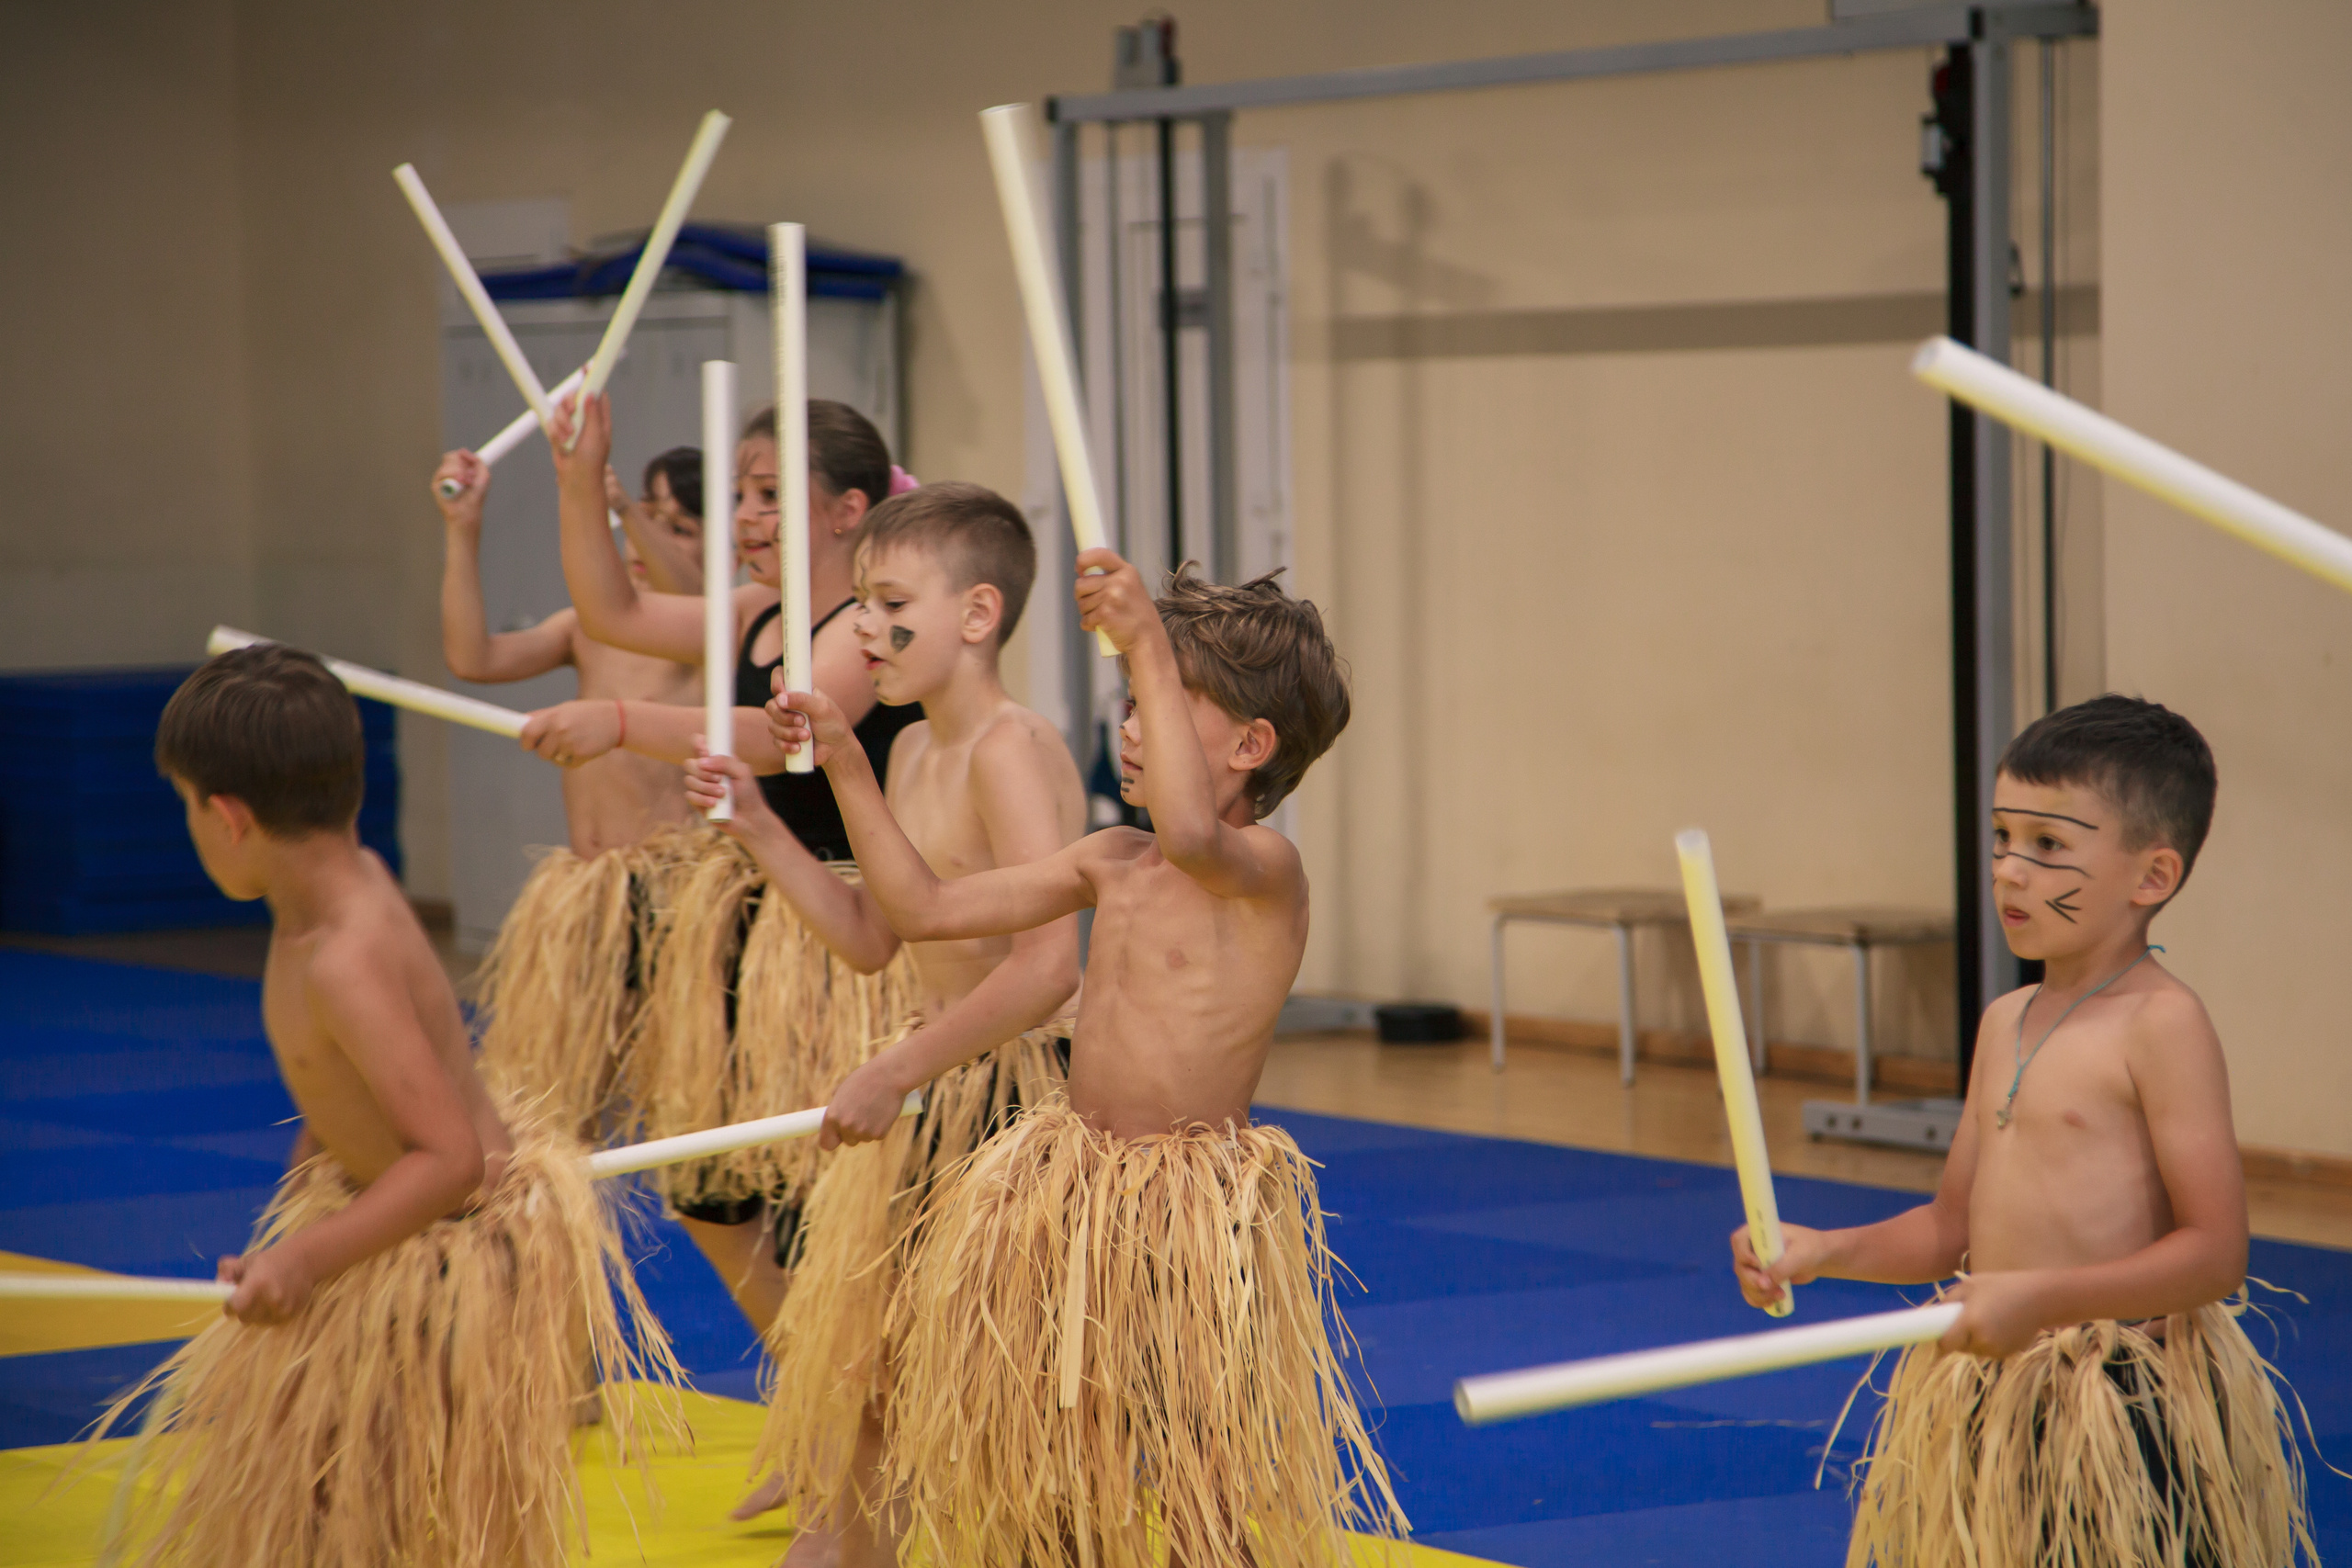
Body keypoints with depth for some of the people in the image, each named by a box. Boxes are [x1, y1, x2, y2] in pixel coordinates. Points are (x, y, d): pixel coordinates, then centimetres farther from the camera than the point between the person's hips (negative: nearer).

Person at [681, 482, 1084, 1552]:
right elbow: (871, 938, 17)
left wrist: (895, 1074, -23)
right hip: (934, 1103, 10)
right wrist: (759, 830, 7)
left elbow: (1048, 965, -28)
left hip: (1011, 1096, -10)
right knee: (851, 1346, 17)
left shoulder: (1010, 750, -19)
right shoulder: (913, 751, 10)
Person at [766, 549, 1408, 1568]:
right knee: (1040, 1459, 14)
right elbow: (923, 908, 14)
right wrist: (844, 762, 9)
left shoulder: (1266, 868, -14)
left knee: (1203, 1484, -5)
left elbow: (1190, 833, -39)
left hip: (1195, 1207, -8)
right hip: (1069, 1191, 8)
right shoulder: (1110, 862, 10)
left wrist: (1149, 644, -36)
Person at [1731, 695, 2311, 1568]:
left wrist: (2043, 1298, -24)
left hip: (2130, 1420, -8)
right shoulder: (2006, 1023, 13)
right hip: (1986, 1411, 8)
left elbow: (2215, 1252, -17)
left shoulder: (2161, 1024, -12)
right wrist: (1827, 1252, 4)